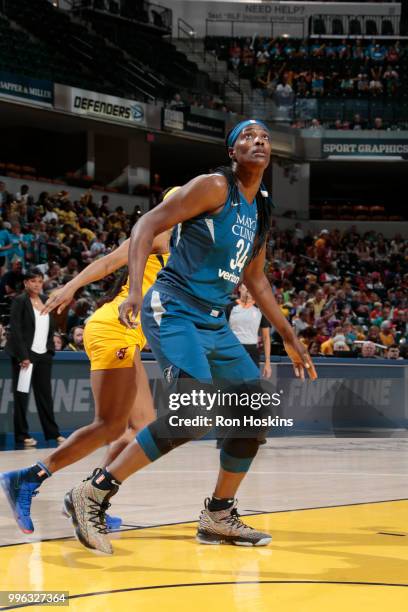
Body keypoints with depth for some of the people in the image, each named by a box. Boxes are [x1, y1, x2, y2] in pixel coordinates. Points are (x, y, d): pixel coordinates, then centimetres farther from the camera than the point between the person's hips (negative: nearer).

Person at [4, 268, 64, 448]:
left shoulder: (45, 300, 11)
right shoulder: (20, 301, -7)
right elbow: (16, 330, -12)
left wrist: (50, 349, 8)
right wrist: (23, 356, -17)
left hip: (43, 354, 6)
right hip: (25, 354, -6)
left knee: (45, 394, 8)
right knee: (21, 395, 1)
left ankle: (52, 432, 12)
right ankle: (22, 435, 5)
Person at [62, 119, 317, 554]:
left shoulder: (261, 210, 16)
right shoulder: (214, 187, -9)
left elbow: (255, 279, 27)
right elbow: (147, 226, -13)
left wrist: (289, 338, 27)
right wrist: (135, 290, -26)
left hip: (214, 323, 9)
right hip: (174, 311, -9)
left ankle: (219, 516, 20)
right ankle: (92, 495, -21)